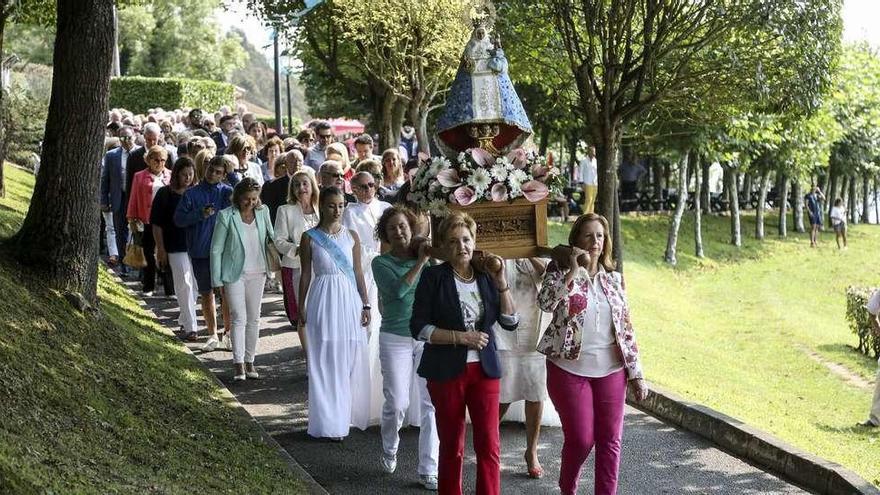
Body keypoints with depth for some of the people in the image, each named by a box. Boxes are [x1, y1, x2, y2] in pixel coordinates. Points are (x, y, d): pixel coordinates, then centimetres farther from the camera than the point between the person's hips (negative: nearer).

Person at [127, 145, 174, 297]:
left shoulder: (171, 176, 8)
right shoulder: (140, 177, 6)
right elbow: (134, 199, 8)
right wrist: (131, 218, 4)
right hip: (147, 222, 0)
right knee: (149, 254, 7)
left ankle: (170, 289, 3)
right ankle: (148, 288, 17)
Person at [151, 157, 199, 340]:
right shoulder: (165, 194, -3)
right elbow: (156, 224, 0)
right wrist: (161, 249, -4)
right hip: (176, 248, -4)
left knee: (193, 286, 10)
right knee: (184, 286, -8)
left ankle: (184, 321, 27)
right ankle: (190, 327, -8)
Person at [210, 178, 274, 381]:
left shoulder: (263, 212, 2)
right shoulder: (226, 216, -9)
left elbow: (272, 237, 17)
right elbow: (216, 249, -5)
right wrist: (217, 280, -7)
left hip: (257, 273, 4)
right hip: (234, 273, -4)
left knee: (253, 318, 8)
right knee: (239, 318, -9)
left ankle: (249, 361, 18)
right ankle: (239, 364, -7)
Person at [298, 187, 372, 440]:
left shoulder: (351, 236, 6)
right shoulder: (310, 238, 0)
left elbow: (358, 273, 8)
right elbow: (306, 275, 3)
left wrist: (365, 305, 5)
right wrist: (301, 308, 3)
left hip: (350, 300, 2)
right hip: (323, 302, -2)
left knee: (351, 361, 5)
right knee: (325, 362, 1)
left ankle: (347, 414, 19)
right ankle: (329, 422, 6)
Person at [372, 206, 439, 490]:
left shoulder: (428, 259, 6)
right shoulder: (382, 263, -1)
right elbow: (399, 289, -18)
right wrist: (420, 261, -16)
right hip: (396, 339, -2)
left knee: (430, 403, -2)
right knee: (397, 403, -3)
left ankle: (428, 470, 6)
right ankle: (389, 450, 29)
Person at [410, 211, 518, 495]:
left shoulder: (486, 276, 5)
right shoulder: (433, 277, -4)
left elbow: (510, 322, 2)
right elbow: (418, 328, -9)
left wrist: (501, 283, -8)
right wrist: (461, 337, -16)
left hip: (484, 369, 2)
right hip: (446, 371, -2)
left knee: (489, 445, -5)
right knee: (451, 447, 8)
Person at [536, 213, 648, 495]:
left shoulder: (614, 278, 8)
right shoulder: (560, 271, -2)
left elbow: (625, 328, 10)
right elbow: (545, 302, -23)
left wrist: (636, 374, 7)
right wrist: (573, 271, -23)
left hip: (610, 371, 3)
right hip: (570, 369, -3)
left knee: (610, 440, 2)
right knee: (580, 439, -2)